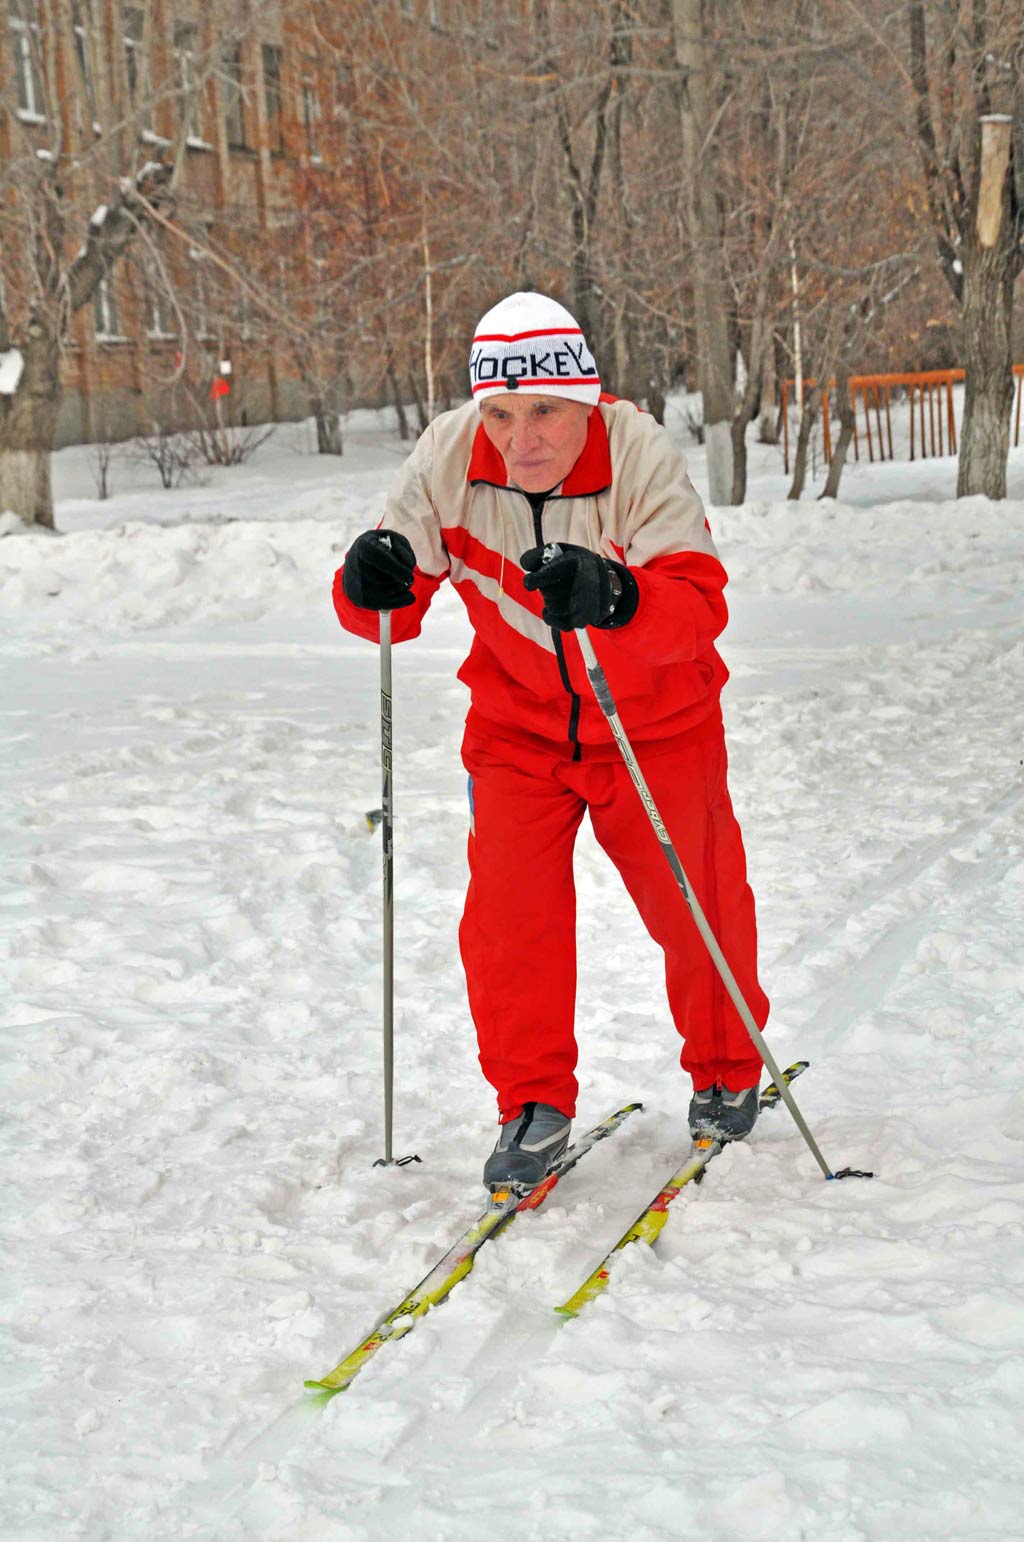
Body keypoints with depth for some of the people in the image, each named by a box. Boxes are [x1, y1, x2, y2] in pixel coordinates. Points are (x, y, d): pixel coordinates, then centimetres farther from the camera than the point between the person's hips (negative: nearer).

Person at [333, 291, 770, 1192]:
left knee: (695, 903, 5)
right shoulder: (448, 458, -18)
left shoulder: (640, 455, -26)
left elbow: (699, 604, -37)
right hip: (517, 720, 2)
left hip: (655, 723, -2)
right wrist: (373, 585, -36)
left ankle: (727, 1072, 32)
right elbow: (396, 605, -12)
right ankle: (535, 1104, 9)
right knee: (508, 907, -9)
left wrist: (613, 596, -56)